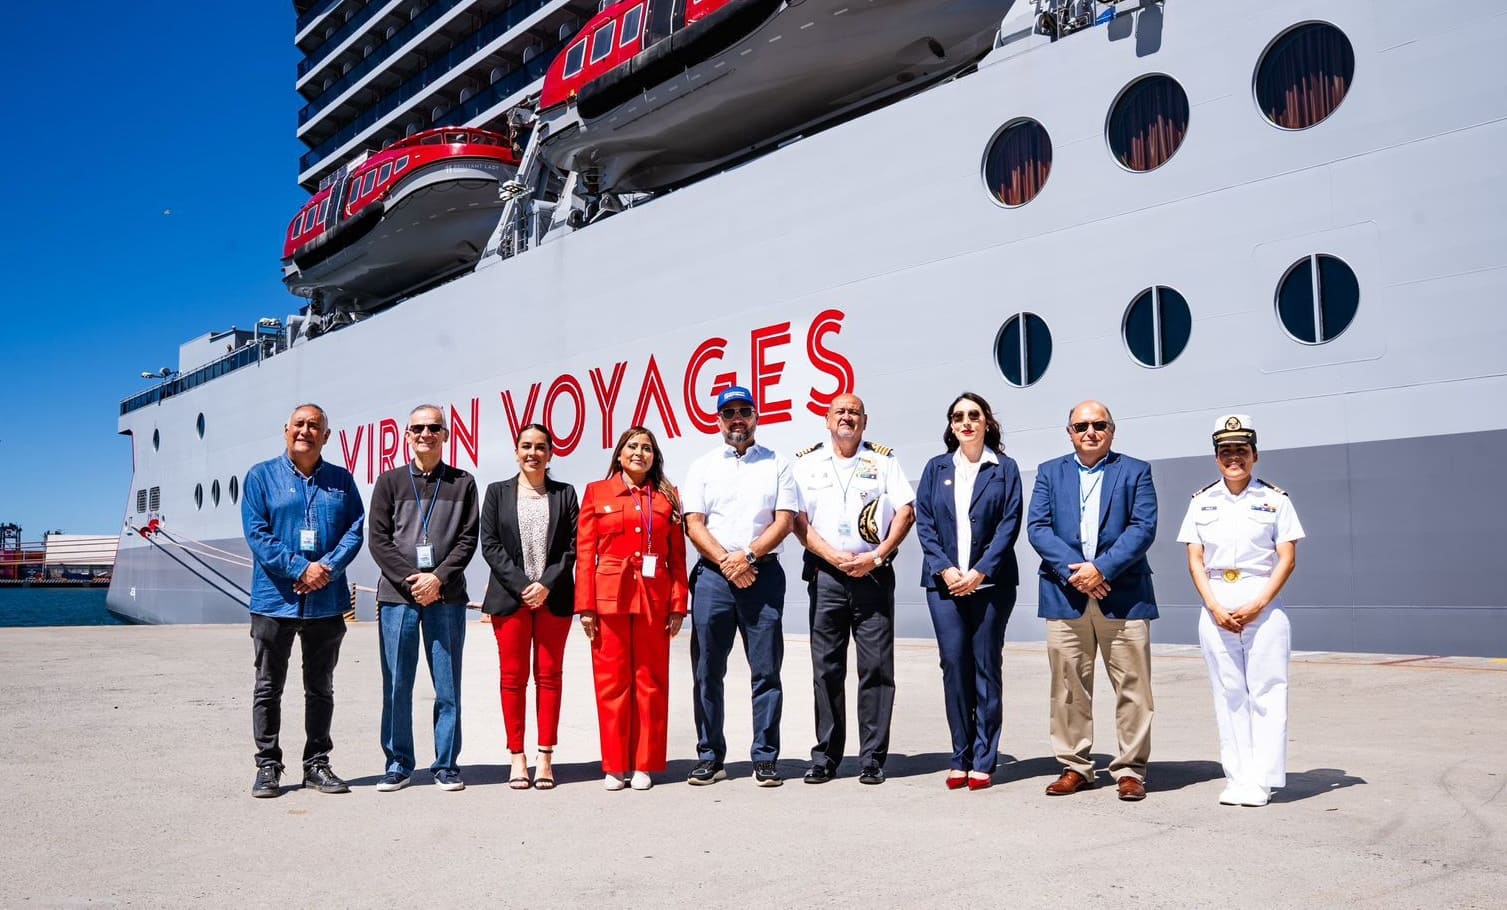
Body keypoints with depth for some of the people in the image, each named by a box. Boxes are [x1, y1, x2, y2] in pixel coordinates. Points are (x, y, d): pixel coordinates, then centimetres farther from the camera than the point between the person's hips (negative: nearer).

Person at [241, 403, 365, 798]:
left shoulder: (341, 480, 9)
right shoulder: (261, 476, 2)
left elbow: (356, 529, 2)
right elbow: (256, 533, -7)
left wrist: (327, 568, -14)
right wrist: (300, 570, -16)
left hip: (327, 602, 2)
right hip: (275, 600, -2)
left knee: (321, 688, 10)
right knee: (268, 688, 5)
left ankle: (317, 764, 20)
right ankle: (268, 766, 15)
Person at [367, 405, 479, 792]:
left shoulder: (462, 483, 9)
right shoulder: (390, 481, 8)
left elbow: (468, 539, 2)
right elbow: (378, 540, 2)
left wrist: (439, 577, -11)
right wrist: (410, 580, -10)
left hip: (446, 597, 0)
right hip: (397, 596, 0)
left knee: (448, 685, 4)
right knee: (397, 685, 4)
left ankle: (447, 764, 13)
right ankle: (398, 764, 15)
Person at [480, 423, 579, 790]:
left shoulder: (565, 494, 8)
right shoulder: (497, 492, 8)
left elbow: (573, 546, 2)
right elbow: (489, 544, 1)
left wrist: (546, 584, -10)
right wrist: (521, 586, -9)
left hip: (553, 597, 0)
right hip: (510, 596, 0)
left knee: (548, 676, 2)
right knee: (512, 677, 1)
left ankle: (545, 758, 6)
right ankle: (517, 758, 8)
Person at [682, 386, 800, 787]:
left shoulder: (777, 465, 10)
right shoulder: (702, 467, 12)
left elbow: (784, 521, 1)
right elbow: (694, 524, 4)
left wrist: (748, 556, -11)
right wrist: (726, 562, -9)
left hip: (763, 572, -1)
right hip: (712, 574, 1)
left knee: (766, 671, 0)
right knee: (708, 671, 3)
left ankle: (765, 758, 8)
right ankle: (709, 757, 12)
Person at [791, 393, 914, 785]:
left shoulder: (883, 460, 10)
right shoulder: (807, 462, 10)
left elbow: (905, 513, 3)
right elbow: (798, 520, 3)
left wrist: (876, 556, -9)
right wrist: (835, 557, -9)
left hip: (874, 574, 0)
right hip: (825, 574, 0)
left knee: (877, 667, -2)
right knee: (826, 669, 2)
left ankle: (872, 758, 6)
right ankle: (825, 757, 11)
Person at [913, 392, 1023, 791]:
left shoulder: (1004, 468, 5)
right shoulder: (936, 468, 12)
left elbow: (1010, 523, -2)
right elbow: (924, 523, 6)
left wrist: (980, 572, -11)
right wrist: (945, 569, -7)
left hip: (990, 582, -2)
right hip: (944, 582, 2)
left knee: (987, 667, 1)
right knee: (954, 666, 0)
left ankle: (983, 761, 8)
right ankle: (960, 758, 10)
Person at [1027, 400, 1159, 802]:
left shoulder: (1135, 471, 8)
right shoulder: (1049, 473, 13)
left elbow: (1143, 528, -4)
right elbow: (1037, 528, 2)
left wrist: (1101, 568, -15)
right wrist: (1073, 570, -12)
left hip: (1123, 595, -1)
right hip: (1065, 595, 2)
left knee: (1132, 688, 2)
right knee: (1068, 688, 6)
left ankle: (1130, 769, 12)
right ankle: (1075, 766, 16)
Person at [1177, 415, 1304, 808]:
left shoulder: (1274, 500, 3)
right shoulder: (1202, 502, 10)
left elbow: (1287, 559, -2)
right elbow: (1195, 560, 6)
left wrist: (1256, 606, -13)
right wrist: (1215, 608, -7)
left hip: (1264, 607, -2)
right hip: (1216, 608, 3)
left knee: (1266, 691, -3)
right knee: (1228, 693, 5)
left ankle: (1260, 780, 2)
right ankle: (1236, 778, 11)